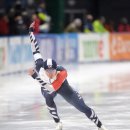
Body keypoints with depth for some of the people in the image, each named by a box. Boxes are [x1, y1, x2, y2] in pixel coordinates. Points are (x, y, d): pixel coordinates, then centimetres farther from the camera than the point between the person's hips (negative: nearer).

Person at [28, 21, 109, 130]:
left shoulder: (62, 73, -46)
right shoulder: (40, 65, -37)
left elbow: (50, 88, -55)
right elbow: (35, 49, -22)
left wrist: (35, 75, -63)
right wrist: (31, 31, -18)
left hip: (62, 87, -3)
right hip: (46, 87, 3)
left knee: (83, 107, -4)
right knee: (48, 98, -29)